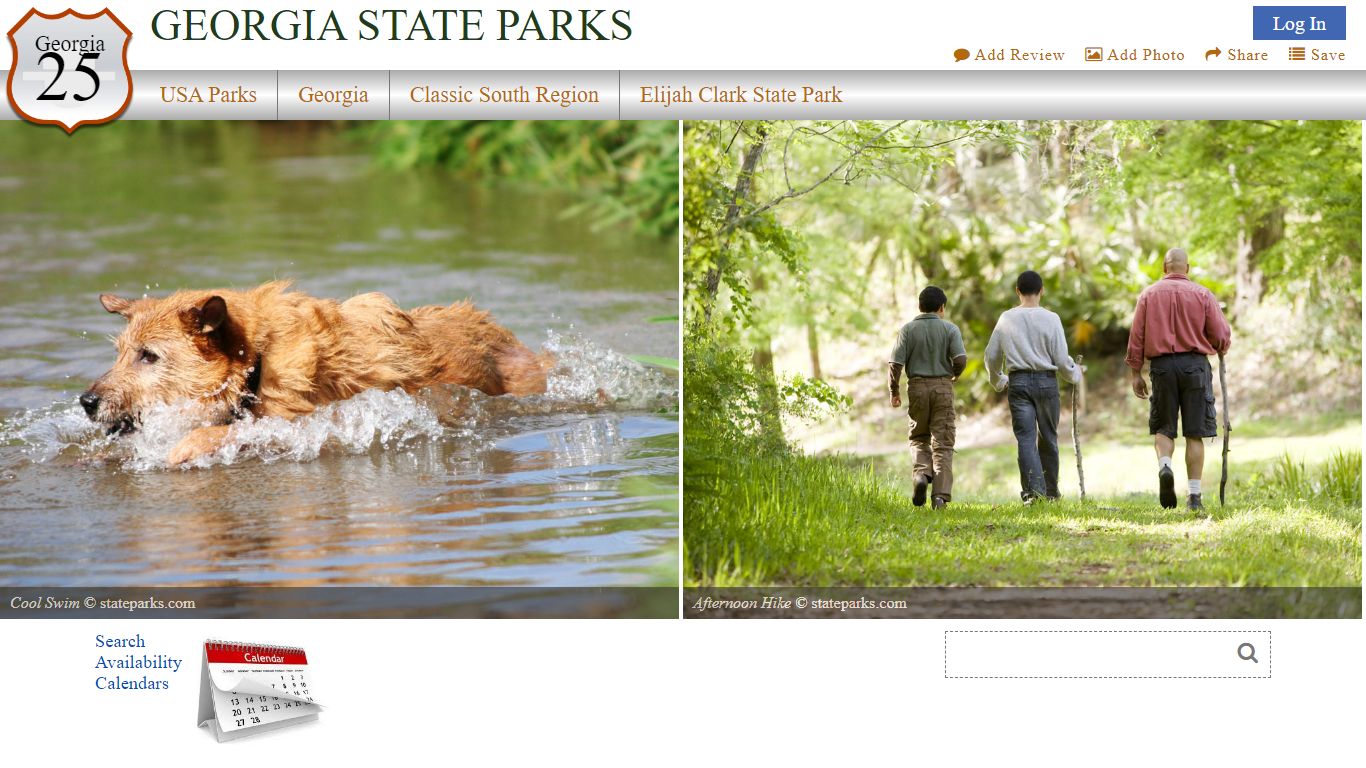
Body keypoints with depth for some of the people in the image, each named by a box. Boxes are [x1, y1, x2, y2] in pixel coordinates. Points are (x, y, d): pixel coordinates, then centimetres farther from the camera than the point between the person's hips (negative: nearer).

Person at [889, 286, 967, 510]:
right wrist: (954, 375, 10)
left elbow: (896, 363, -6)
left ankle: (922, 474, -10)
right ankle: (940, 495, -5)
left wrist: (894, 391, 6)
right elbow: (960, 359, -12)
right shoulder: (950, 329, -1)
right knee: (942, 442, 3)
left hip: (917, 386, 0)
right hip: (942, 387, 0)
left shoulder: (908, 329, 0)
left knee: (919, 438, 18)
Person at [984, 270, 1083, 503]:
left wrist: (997, 380, 25)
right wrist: (1075, 373, 18)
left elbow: (992, 355, 7)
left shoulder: (1006, 319, 1)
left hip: (1018, 381, 0)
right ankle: (1050, 491, 21)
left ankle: (1033, 489, -18)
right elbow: (1061, 358, -4)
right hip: (1046, 380, 0)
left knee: (1025, 438, -3)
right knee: (1048, 438, 12)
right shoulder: (1050, 319, -5)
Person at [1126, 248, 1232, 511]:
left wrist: (1136, 373, 9)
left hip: (1161, 365, 1)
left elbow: (1136, 337, 3)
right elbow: (1222, 336, 0)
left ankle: (1164, 465, -18)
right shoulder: (1202, 294, 2)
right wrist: (1221, 349, 23)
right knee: (1195, 433, 3)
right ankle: (1194, 495, 1)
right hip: (1195, 364, -1)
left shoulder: (1148, 295, 5)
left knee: (1162, 427, 12)